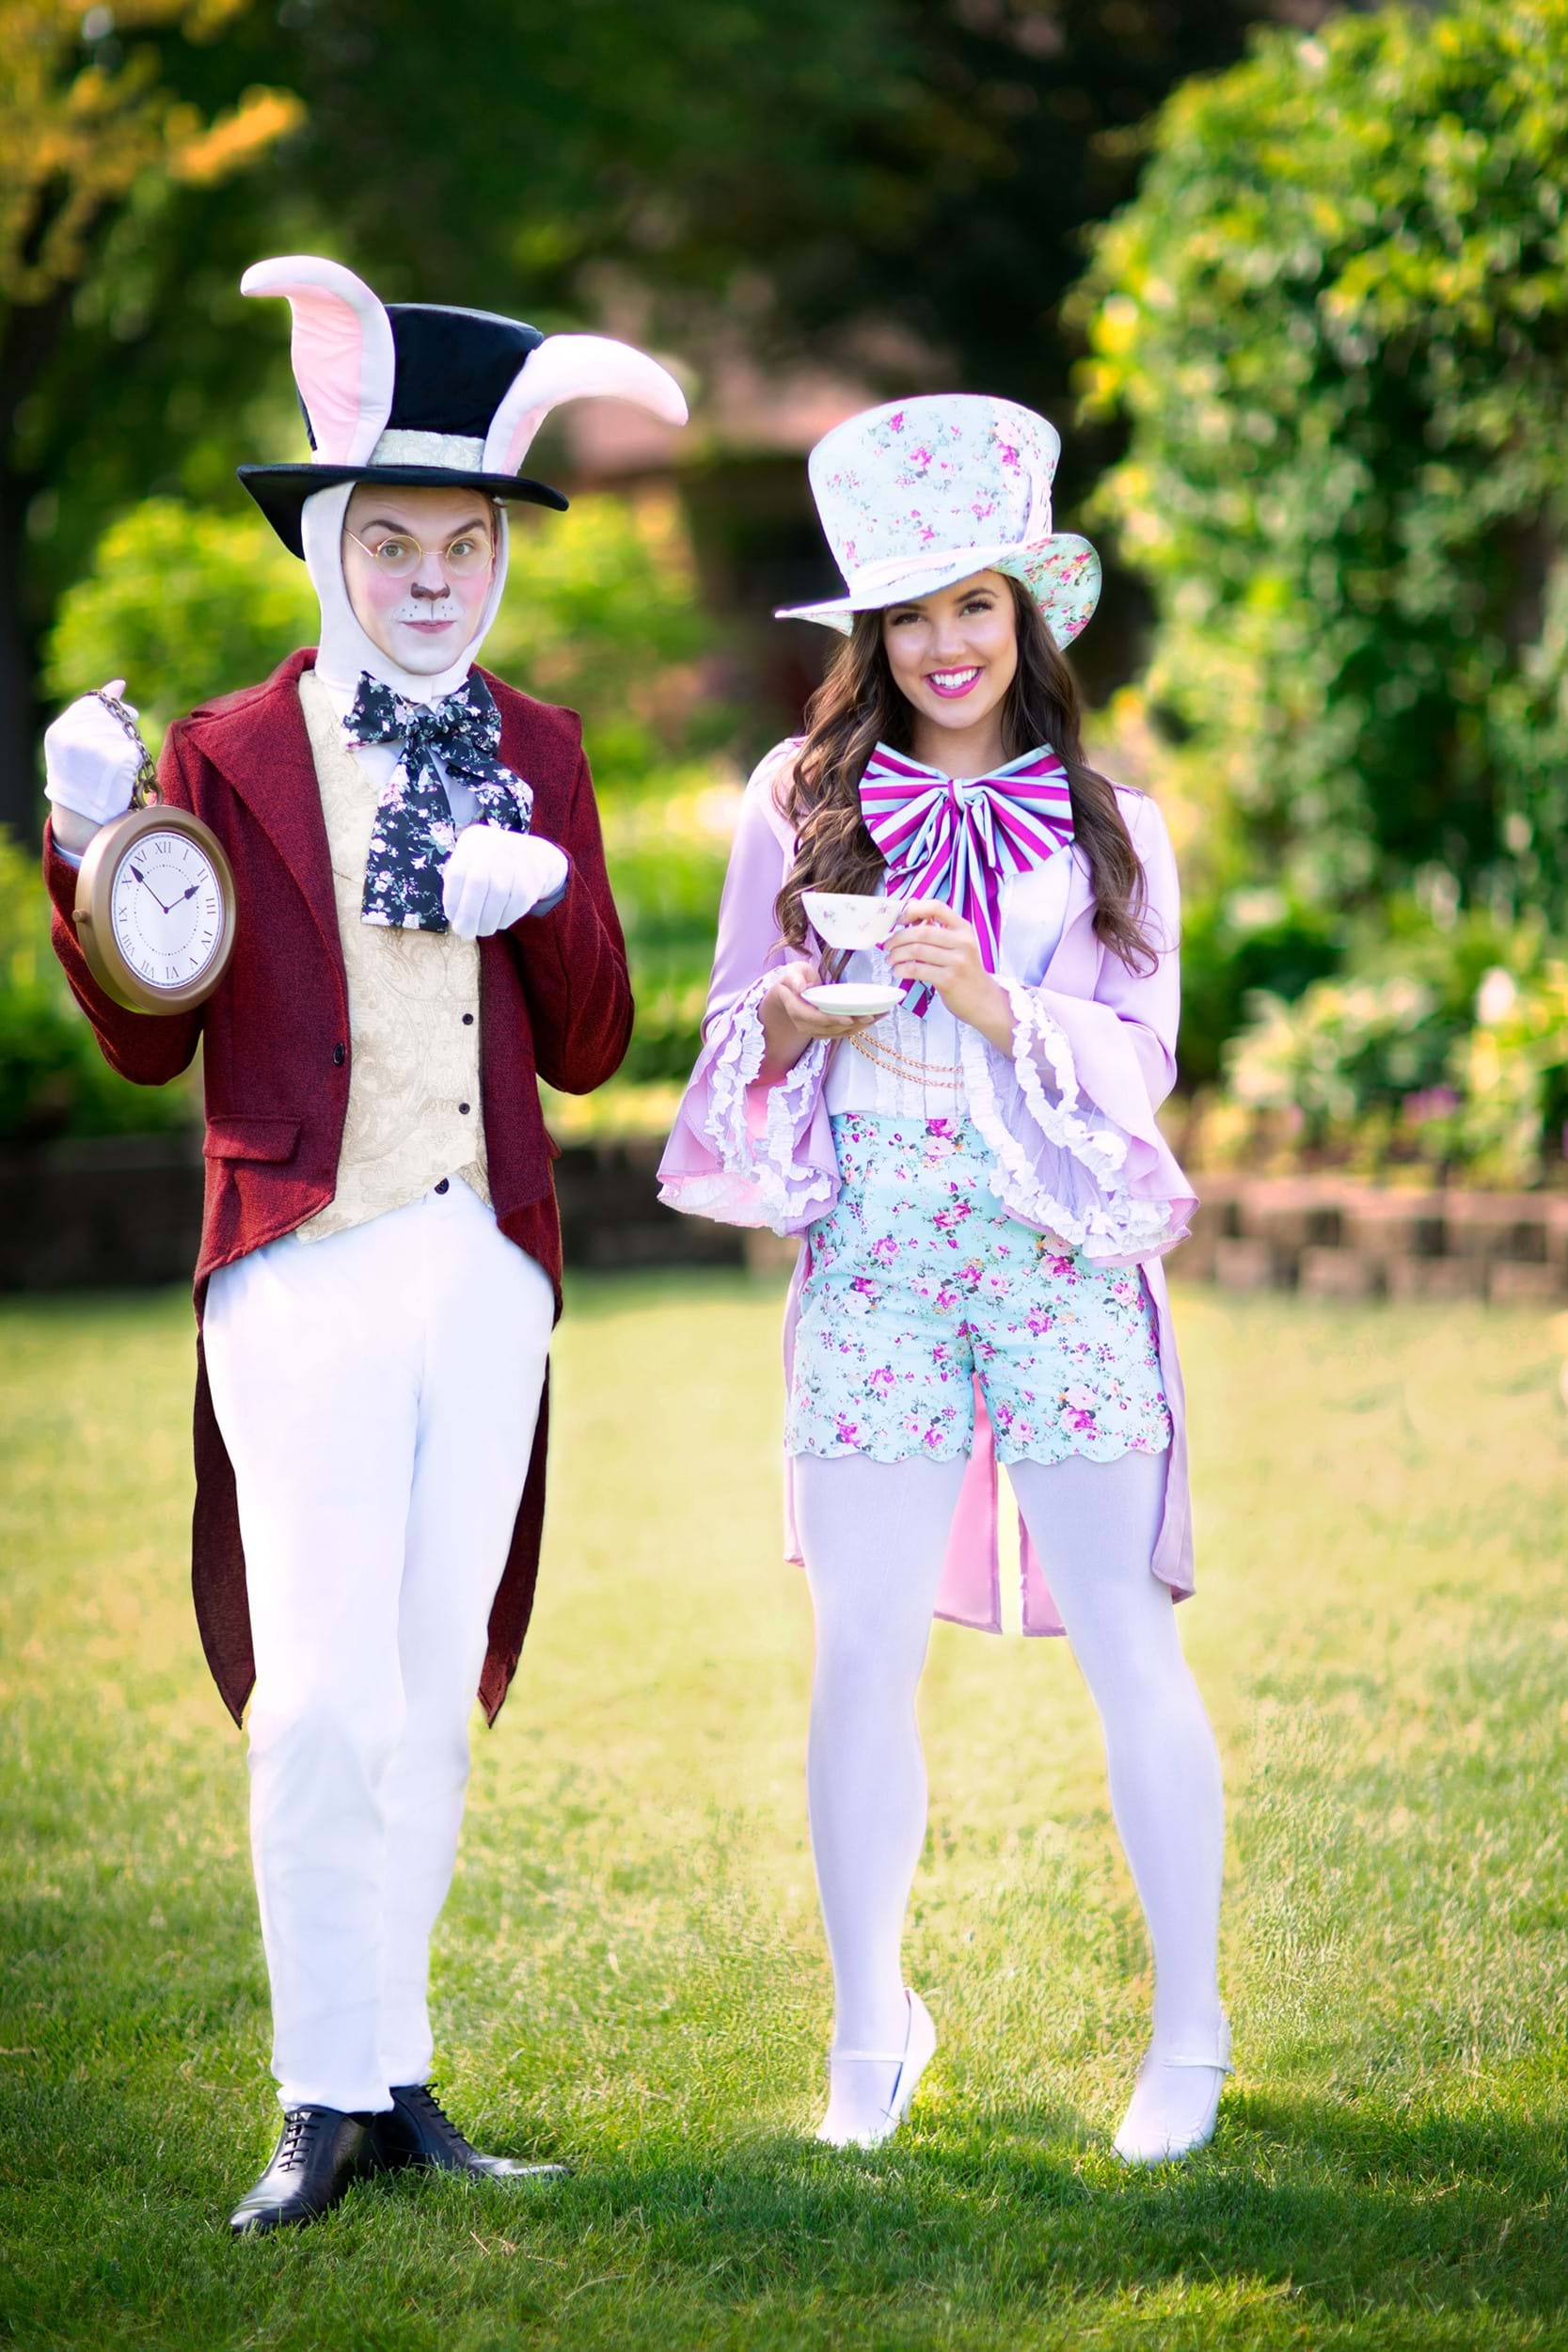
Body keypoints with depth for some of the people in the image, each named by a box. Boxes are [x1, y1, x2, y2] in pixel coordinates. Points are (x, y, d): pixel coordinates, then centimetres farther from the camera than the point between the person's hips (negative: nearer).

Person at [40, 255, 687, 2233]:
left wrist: (548, 896, -8)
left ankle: (395, 2070, 17)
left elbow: (591, 1051, 10)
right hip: (303, 1269, -4)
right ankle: (327, 2097, -3)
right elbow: (148, 1045, -1)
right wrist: (92, 853, -15)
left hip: (488, 1270, 4)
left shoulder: (533, 756, 12)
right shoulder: (228, 758, 1)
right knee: (323, 1695, -12)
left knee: (436, 1686, 8)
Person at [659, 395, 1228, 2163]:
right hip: (871, 1262, 0)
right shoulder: (804, 803, 11)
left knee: (1124, 1638, -4)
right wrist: (788, 1022, -10)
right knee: (864, 1651, -2)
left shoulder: (1107, 826, 10)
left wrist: (987, 1000, -13)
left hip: (1062, 1254, 0)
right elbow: (735, 1036, 13)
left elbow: (1138, 1060, 4)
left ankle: (1188, 2035, 6)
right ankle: (868, 2036, 12)